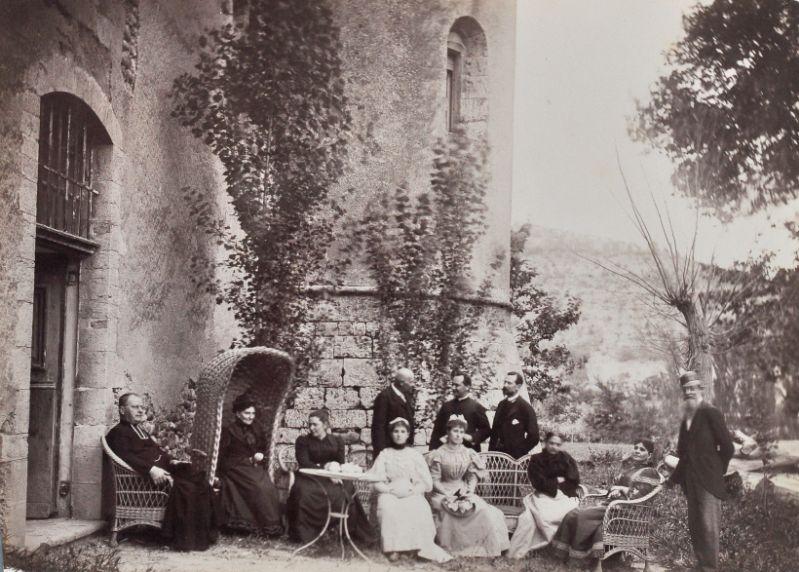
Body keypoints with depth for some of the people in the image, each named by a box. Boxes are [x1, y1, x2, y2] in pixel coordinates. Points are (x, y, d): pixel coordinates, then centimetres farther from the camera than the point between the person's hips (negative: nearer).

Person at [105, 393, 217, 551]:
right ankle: (184, 539, -25)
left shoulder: (141, 431, 31)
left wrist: (171, 461, 8)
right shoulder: (118, 432, 1)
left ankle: (204, 534, -13)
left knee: (200, 481, -13)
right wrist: (151, 469, -28)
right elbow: (126, 456, -15)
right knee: (184, 487, -29)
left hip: (162, 466, 9)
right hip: (146, 473, -9)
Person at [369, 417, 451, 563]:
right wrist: (391, 489, -13)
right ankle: (393, 548, -33)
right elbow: (376, 481, 4)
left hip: (413, 495, 0)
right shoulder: (384, 455, 14)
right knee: (389, 509, -35)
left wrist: (412, 490, -10)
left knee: (419, 510, -34)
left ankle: (419, 546, -29)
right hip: (389, 494, 0)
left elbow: (426, 482, 9)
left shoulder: (415, 455, 15)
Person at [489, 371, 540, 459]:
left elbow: (533, 437, -11)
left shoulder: (526, 408, -11)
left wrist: (519, 453, -8)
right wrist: (491, 452, 6)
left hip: (516, 457, -5)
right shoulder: (502, 404, 9)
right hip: (499, 453, 5)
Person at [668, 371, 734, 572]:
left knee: (708, 527, -8)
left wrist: (716, 470, 0)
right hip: (691, 483, 8)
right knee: (694, 527, 10)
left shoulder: (711, 414, -9)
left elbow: (727, 448, -9)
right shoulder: (686, 418, 14)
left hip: (708, 481, -8)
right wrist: (675, 477, 13)